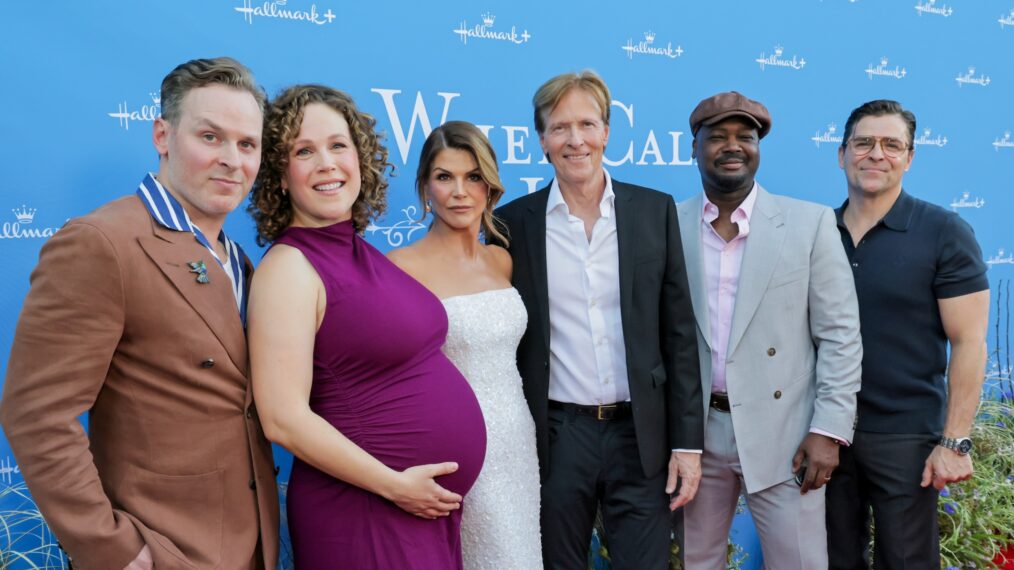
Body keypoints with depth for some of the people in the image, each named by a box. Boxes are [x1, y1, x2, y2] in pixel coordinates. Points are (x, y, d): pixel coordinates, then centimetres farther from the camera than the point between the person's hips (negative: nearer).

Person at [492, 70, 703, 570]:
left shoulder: (655, 210, 1)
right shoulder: (515, 223, -1)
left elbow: (678, 333, 2)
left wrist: (688, 440, -1)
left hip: (641, 434, 1)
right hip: (555, 437, 0)